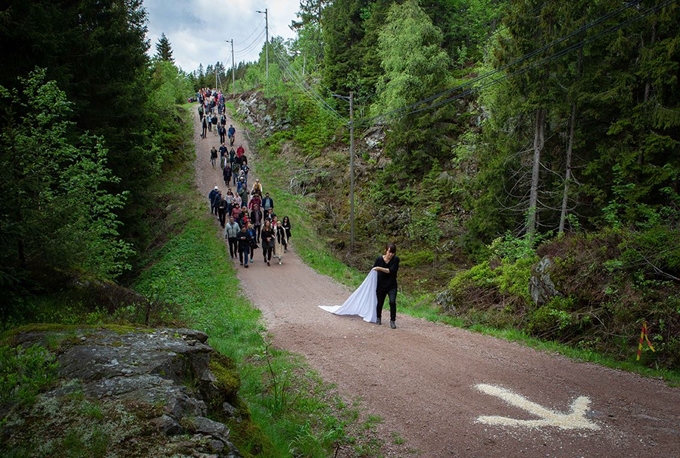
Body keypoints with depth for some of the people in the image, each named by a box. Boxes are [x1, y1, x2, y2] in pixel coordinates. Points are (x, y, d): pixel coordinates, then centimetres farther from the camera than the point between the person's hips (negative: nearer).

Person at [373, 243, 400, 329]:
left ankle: (392, 321, 0)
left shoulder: (396, 259, -14)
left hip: (392, 286, -1)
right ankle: (378, 318, 40)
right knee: (380, 303, 13)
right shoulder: (379, 259, -12)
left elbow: (392, 271, -24)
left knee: (392, 302, -17)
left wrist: (380, 268, -32)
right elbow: (374, 270, 0)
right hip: (381, 285, 1)